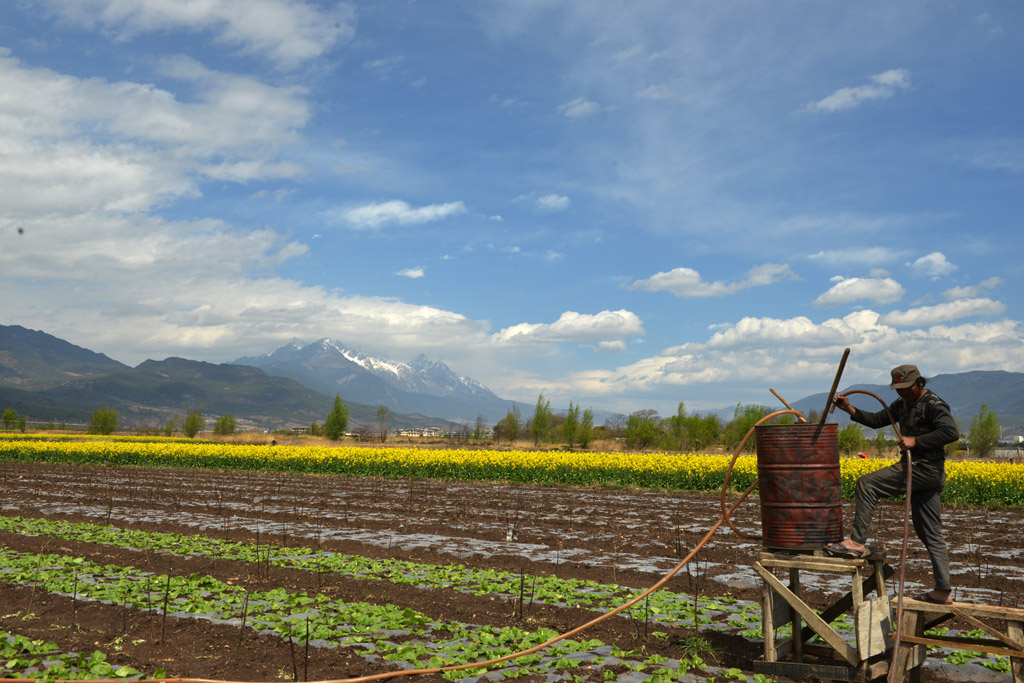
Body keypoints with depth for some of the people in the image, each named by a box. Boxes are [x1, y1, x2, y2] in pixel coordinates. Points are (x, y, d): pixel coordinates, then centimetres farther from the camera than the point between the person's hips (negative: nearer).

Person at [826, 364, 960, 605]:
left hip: (925, 468, -10)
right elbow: (877, 420, 17)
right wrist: (850, 409, 4)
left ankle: (857, 542, -10)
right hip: (925, 474, 10)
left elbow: (952, 432, -23)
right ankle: (942, 591, 15)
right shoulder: (902, 404, 17)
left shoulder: (934, 405, -11)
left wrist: (915, 441, -22)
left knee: (866, 484, -13)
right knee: (929, 533, 11)